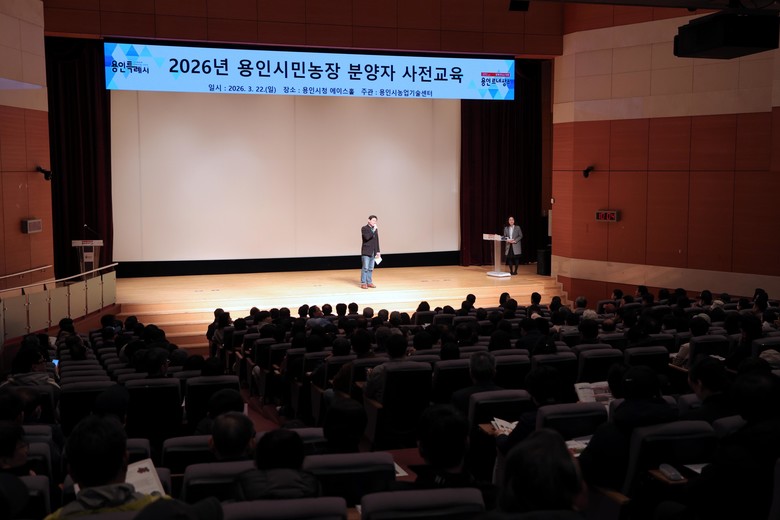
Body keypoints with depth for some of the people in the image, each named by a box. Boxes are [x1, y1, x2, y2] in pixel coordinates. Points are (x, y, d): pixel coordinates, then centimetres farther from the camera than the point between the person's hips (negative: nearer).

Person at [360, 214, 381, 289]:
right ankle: (363, 283, -4)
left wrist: (378, 251, 13)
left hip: (373, 252, 6)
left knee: (371, 268, 7)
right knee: (365, 268, -7)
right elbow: (367, 237, -21)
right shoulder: (364, 228, -5)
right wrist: (373, 231, -20)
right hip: (366, 252, -6)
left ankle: (369, 282, 12)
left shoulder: (375, 229, 13)